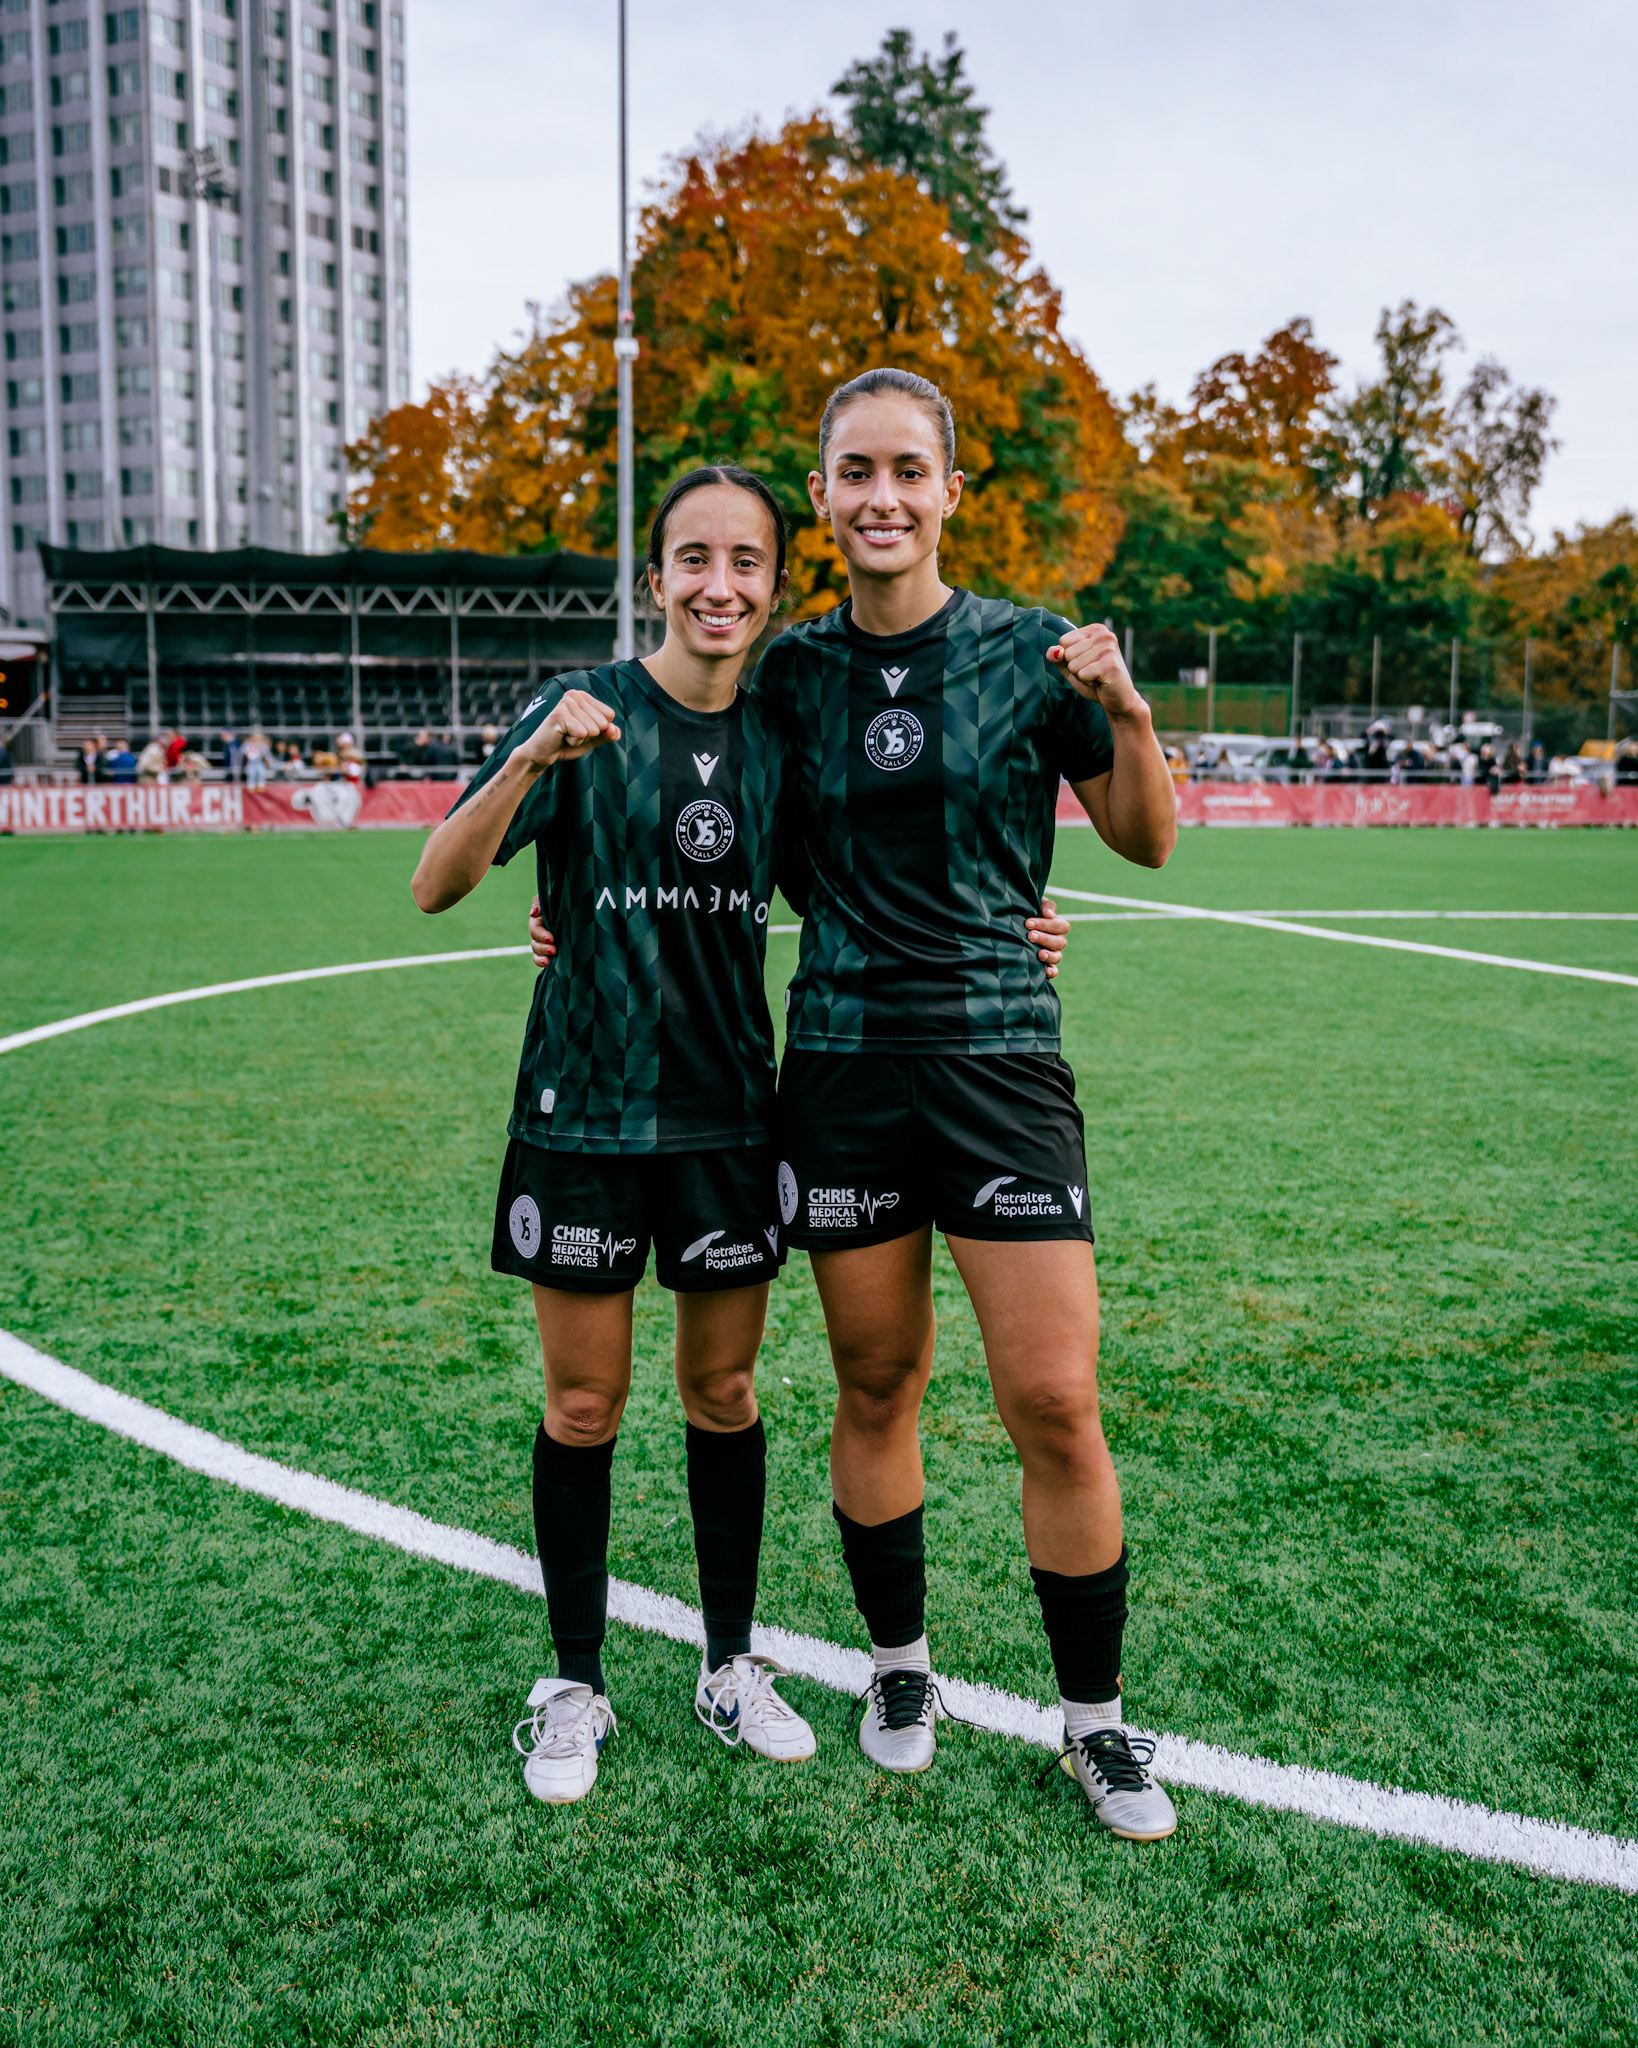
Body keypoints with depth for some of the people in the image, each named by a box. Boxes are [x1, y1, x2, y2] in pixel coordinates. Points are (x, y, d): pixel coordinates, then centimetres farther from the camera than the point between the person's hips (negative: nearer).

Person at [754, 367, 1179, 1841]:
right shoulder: (789, 672, 5)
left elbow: (1149, 844, 7)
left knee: (1055, 1403, -4)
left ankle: (1095, 1718, 17)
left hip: (1001, 1053, -1)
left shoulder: (1029, 652, 1)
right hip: (844, 1058, 2)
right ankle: (901, 1665, 33)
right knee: (877, 1388, 10)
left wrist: (1128, 715, -11)